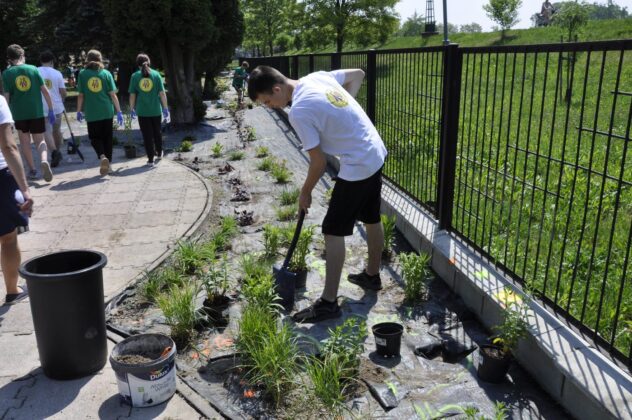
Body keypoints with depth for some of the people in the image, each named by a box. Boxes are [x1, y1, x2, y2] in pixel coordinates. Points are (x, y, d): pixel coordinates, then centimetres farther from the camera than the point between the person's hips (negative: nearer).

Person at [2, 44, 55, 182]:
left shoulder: (7, 73, -2)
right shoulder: (33, 69, 0)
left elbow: (6, 96, -5)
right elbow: (45, 91, -3)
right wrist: (51, 110, 3)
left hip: (19, 113, 0)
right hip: (37, 112, 0)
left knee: (25, 141, 16)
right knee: (40, 140, 9)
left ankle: (32, 170, 19)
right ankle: (44, 160, -21)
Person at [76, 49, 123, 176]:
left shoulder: (82, 74, 1)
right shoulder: (106, 73, 1)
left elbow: (80, 95, 1)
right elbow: (113, 95, -3)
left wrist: (79, 111, 11)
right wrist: (119, 111, 0)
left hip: (92, 113, -1)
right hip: (107, 111, 1)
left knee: (95, 137, 9)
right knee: (107, 137, 12)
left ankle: (102, 157, -17)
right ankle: (108, 163, 16)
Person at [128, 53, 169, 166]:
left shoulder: (135, 76, -3)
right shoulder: (156, 74, -2)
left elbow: (132, 95, -1)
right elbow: (162, 93, -4)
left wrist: (132, 109, 10)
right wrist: (165, 108, 3)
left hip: (142, 111, -1)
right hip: (156, 110, 1)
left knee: (147, 135, 5)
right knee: (157, 132, 21)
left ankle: (150, 159, 7)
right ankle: (159, 154, 36)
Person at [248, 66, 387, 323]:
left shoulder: (298, 111, -20)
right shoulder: (318, 76, 4)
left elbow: (319, 162, -16)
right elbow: (357, 74, 18)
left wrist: (305, 193, 1)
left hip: (357, 168, -10)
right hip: (376, 154, 10)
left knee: (333, 231, -3)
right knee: (372, 220, 23)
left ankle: (328, 303, 5)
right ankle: (372, 275, 42)